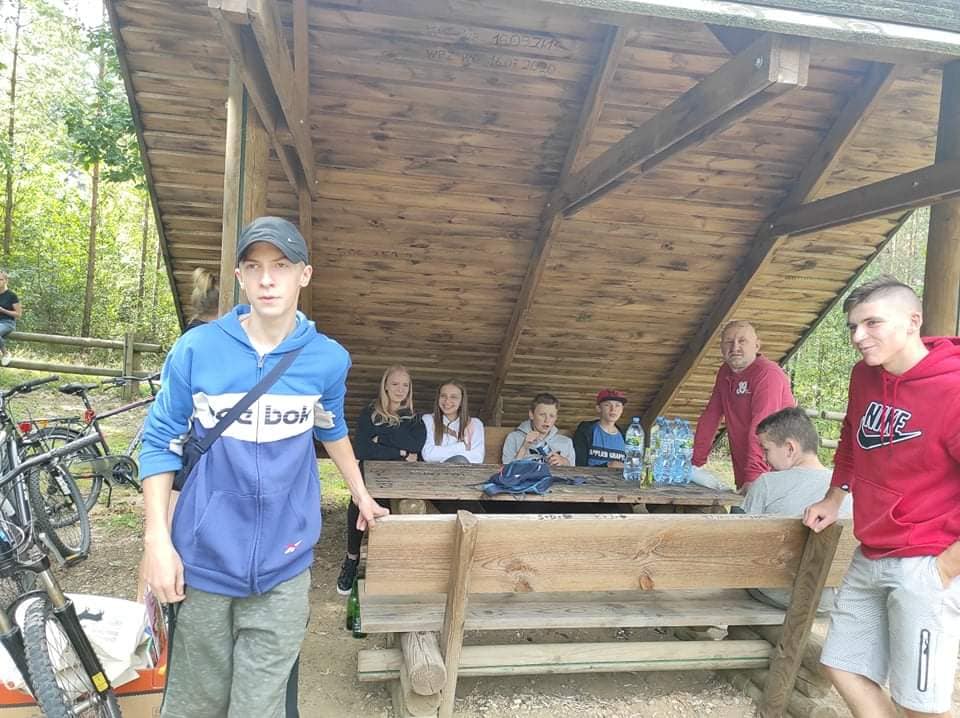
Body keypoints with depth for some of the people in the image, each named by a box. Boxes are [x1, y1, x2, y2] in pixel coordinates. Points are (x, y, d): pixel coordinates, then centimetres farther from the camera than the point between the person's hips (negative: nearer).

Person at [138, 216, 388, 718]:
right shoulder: (196, 349, -7)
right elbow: (161, 443, 0)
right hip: (201, 562, 0)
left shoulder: (328, 359, -3)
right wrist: (157, 538, -6)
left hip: (282, 567, 0)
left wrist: (360, 494, 26)